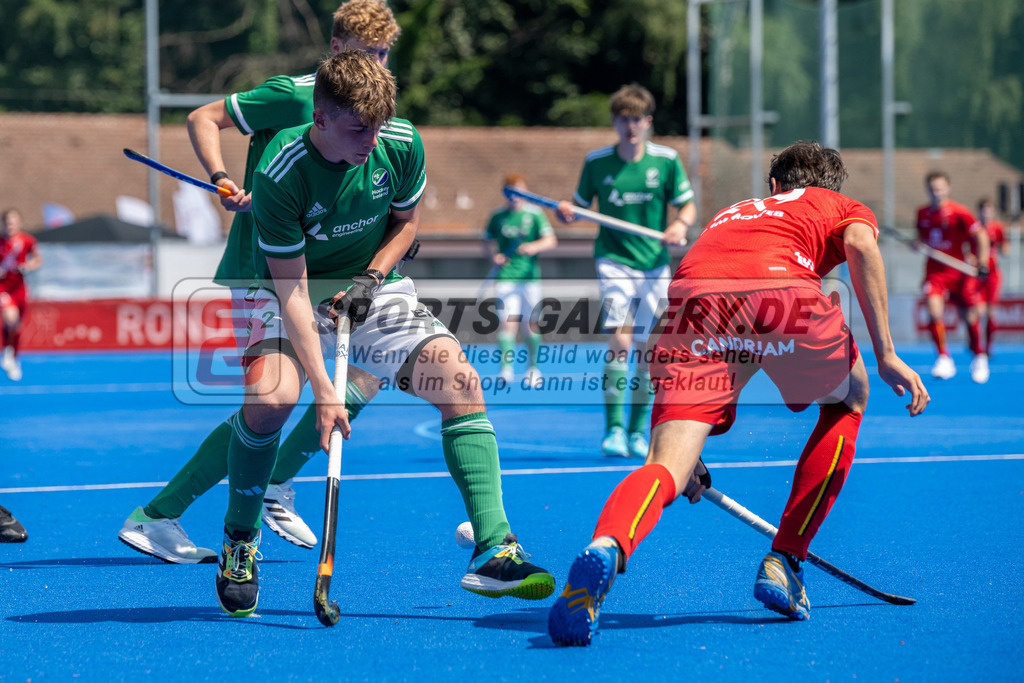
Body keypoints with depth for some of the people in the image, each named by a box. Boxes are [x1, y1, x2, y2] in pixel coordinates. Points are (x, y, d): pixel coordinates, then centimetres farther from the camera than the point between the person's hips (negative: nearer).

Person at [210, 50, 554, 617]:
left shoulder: (401, 145, -14)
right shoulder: (279, 175, -26)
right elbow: (293, 290, -25)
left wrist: (370, 280, -11)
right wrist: (323, 389, -32)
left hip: (375, 288, 3)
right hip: (295, 296, -3)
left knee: (461, 382, -19)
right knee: (269, 395, -31)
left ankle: (492, 551, -19)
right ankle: (239, 538, -4)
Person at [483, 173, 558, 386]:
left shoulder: (534, 214, 0)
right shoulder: (498, 216, 5)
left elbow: (551, 240, -4)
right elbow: (488, 240, 16)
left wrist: (534, 246, -23)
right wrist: (493, 256, -4)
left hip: (529, 275, 0)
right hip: (505, 276, 0)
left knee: (530, 325, 4)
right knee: (506, 322, -12)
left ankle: (532, 367, 21)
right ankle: (506, 367, -11)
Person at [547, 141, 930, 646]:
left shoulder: (733, 214, 44)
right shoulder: (845, 208, 33)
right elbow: (861, 244, 6)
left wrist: (687, 447, 46)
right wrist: (885, 353, 3)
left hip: (689, 293, 2)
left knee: (667, 469, -6)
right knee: (848, 402, 29)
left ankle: (605, 549, -40)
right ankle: (783, 563, 23)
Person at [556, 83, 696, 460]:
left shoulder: (666, 160, -1)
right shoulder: (596, 161, -1)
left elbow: (688, 206, 4)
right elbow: (580, 206, 9)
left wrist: (680, 225, -17)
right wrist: (566, 213, -13)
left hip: (655, 264, 2)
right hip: (614, 259, -2)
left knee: (647, 352, 6)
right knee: (619, 341, -20)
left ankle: (637, 432, 21)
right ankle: (614, 430, -19)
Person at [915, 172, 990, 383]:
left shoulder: (959, 212, -10)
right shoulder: (922, 213, 3)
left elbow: (981, 236, -7)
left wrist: (982, 263, -15)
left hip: (959, 271, -2)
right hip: (935, 271, 2)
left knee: (969, 317, 5)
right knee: (934, 312, -20)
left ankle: (979, 358, 29)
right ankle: (944, 359, -12)